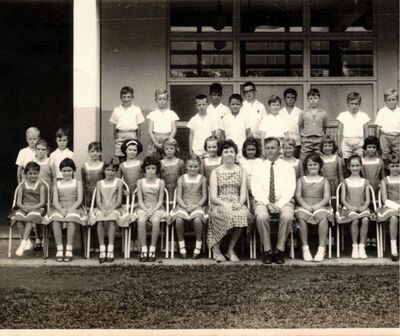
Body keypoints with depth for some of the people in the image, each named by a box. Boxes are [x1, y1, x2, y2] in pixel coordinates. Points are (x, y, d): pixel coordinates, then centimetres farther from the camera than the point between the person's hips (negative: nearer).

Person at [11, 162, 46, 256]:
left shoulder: (41, 185, 6)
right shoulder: (22, 186, 13)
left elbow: (42, 202, -2)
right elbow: (18, 202, 7)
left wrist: (32, 207, -18)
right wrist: (23, 207, -15)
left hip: (37, 208, -3)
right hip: (24, 208, 3)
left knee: (31, 217, -36)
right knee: (17, 216, -31)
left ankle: (23, 243, -40)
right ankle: (27, 241, -26)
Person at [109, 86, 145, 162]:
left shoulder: (137, 110, 4)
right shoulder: (116, 110, 7)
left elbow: (139, 126, 6)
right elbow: (114, 126, 10)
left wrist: (138, 140, 3)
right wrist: (115, 138, 4)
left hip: (132, 135, -1)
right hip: (120, 135, 1)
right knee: (121, 159, 0)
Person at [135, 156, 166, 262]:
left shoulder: (160, 182, 5)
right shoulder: (140, 182, 7)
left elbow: (160, 200, 1)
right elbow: (140, 200, 3)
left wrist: (153, 211, -14)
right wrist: (146, 210, -13)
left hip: (157, 208, 0)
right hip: (143, 208, 1)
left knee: (155, 221, -35)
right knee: (141, 221, -34)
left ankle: (152, 249, -26)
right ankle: (144, 250, -28)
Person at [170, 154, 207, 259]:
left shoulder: (202, 179, 12)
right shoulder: (181, 179, 12)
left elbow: (204, 196, 8)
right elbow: (178, 196, 7)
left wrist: (197, 205, -9)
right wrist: (185, 206, -11)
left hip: (197, 206, -1)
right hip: (183, 205, 1)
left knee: (197, 219, -36)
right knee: (178, 219, -34)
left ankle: (198, 244, -13)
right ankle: (181, 244, -12)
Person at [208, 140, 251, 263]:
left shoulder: (241, 172, 15)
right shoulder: (215, 172, 9)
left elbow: (243, 194, 6)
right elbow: (213, 196, 0)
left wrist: (239, 204, -16)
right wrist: (225, 204, -17)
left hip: (237, 205, 2)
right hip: (219, 204, -2)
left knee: (243, 214, -34)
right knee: (227, 213, -37)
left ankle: (231, 249, -17)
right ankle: (216, 248, -19)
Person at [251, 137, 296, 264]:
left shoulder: (287, 167, 12)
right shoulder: (258, 168, 13)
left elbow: (290, 189, 1)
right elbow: (256, 189, 2)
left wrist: (279, 204, -15)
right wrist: (267, 203, -14)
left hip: (283, 201, 0)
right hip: (263, 201, 0)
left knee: (288, 216, -34)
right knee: (261, 217, -34)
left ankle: (279, 250, -19)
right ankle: (267, 251, -19)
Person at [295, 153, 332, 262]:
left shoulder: (324, 181, 18)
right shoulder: (301, 180, 20)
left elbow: (327, 197, 5)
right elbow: (298, 195, 7)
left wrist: (317, 205, -14)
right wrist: (305, 205, -12)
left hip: (320, 206, 0)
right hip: (304, 206, 0)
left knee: (323, 217, -35)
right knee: (301, 217, -35)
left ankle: (321, 249, -33)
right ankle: (305, 249, -29)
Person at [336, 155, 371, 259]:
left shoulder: (365, 182, 14)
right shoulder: (346, 182, 11)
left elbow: (368, 199, 7)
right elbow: (343, 199, 4)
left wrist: (364, 207, -13)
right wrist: (350, 207, -14)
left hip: (362, 208, 1)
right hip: (349, 208, -1)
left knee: (365, 220, -32)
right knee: (355, 220, -34)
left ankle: (362, 247, -25)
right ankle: (355, 247, -22)